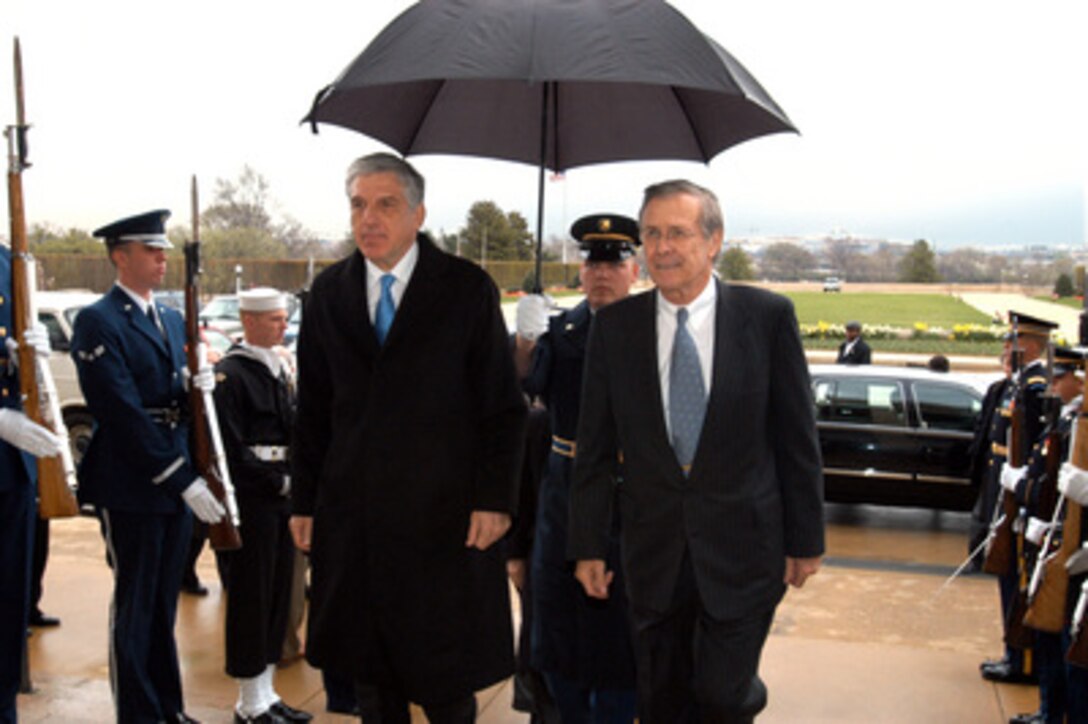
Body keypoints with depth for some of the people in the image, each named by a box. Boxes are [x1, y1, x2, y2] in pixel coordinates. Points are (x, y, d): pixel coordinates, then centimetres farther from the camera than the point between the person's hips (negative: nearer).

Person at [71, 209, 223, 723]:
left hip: (177, 483, 7)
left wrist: (197, 388, -5)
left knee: (163, 603, 16)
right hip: (129, 487, -7)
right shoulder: (98, 323, -12)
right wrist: (184, 480, -21)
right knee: (134, 606, 5)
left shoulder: (172, 320, 13)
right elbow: (125, 415, -19)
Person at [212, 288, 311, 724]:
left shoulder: (278, 370, 15)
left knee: (279, 593, 13)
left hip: (281, 496, 8)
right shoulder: (229, 374, -11)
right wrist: (280, 483, -14)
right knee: (251, 597, 0)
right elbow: (231, 450, -16)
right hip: (251, 499, -8)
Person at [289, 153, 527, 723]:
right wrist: (304, 502, 6)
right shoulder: (328, 292, 8)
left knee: (447, 674, 5)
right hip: (354, 514, 4)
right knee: (373, 667, 14)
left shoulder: (466, 288, -3)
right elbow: (313, 410, 10)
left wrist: (495, 498, -11)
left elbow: (503, 407, -3)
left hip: (445, 509, -3)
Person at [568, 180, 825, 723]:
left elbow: (797, 435, -1)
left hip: (742, 542, -2)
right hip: (653, 547, 3)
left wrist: (806, 538, 1)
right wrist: (587, 545, 2)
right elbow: (595, 446, 3)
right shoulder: (614, 326, 0)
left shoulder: (768, 316, -5)